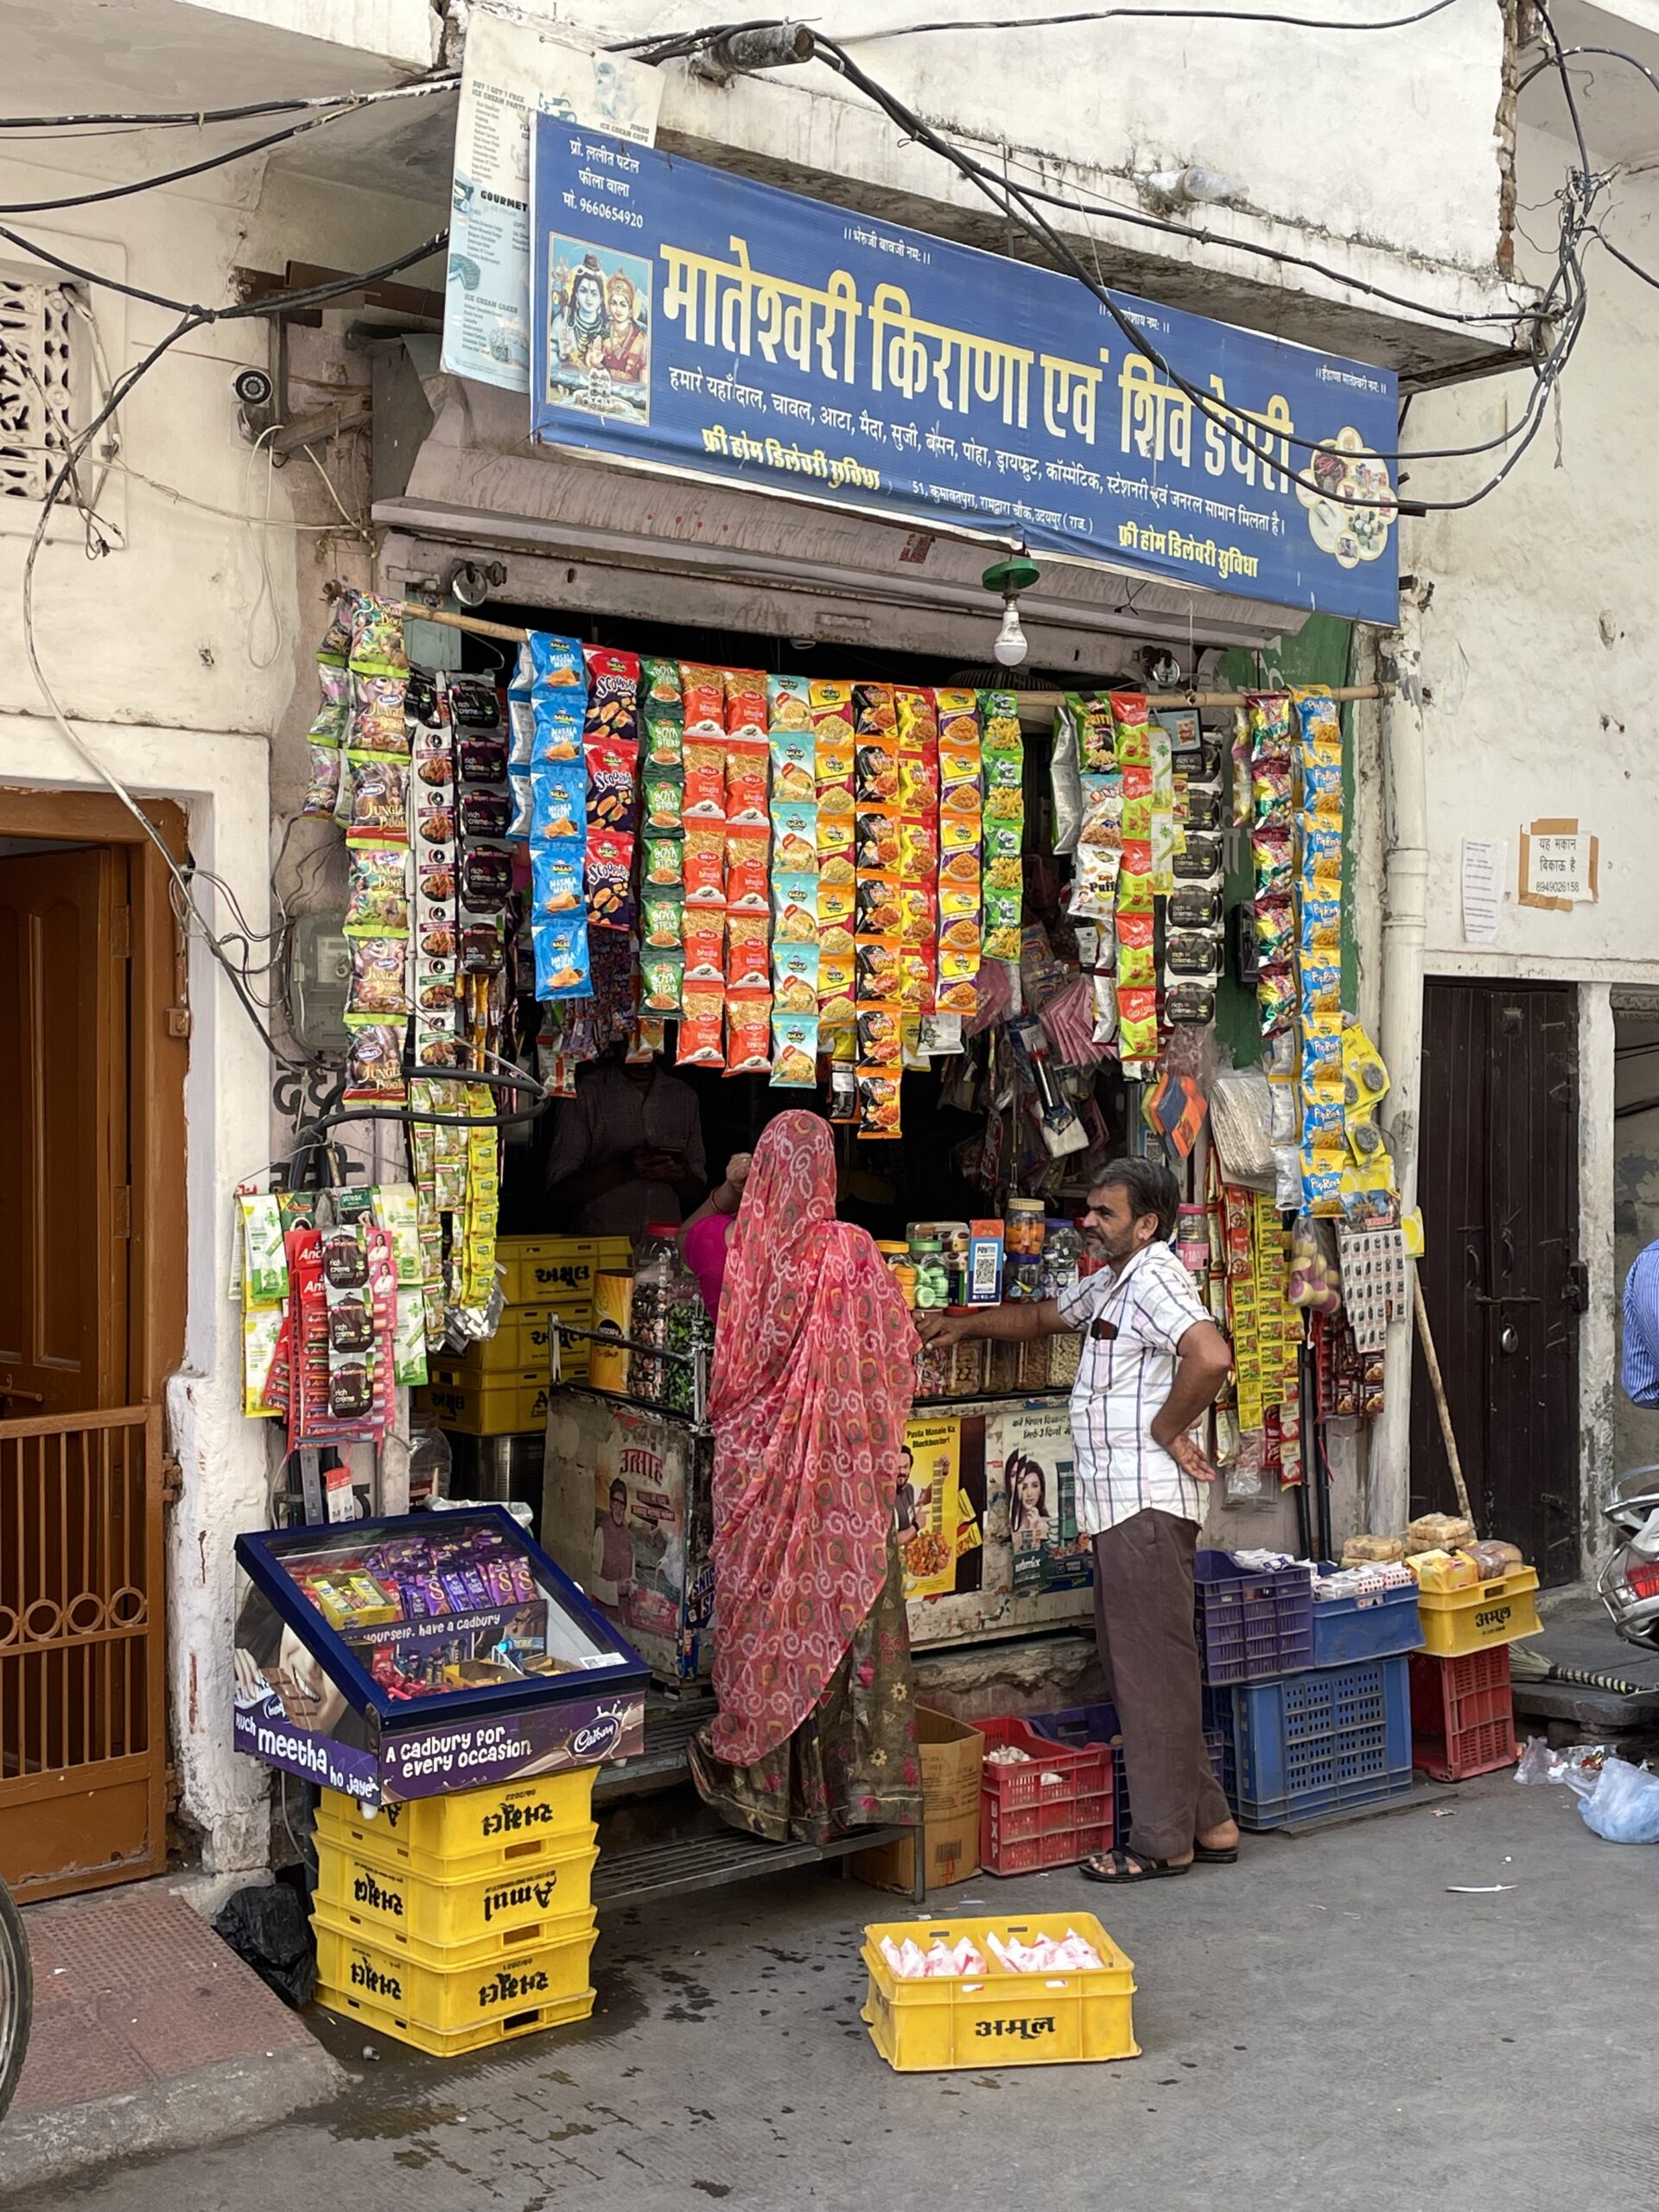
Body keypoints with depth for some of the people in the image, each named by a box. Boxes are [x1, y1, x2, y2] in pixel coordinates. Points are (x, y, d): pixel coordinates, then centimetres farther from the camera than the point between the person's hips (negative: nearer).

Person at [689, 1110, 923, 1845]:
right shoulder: (847, 1248, -9)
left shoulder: (741, 1247, -5)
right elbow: (897, 1348, -3)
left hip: (755, 1460, 3)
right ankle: (849, 1781, 8)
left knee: (764, 1608, 10)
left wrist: (727, 1184, 23)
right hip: (837, 1465, -3)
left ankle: (759, 1784, 18)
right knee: (838, 1610, 4)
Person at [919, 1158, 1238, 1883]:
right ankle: (1207, 1822, 21)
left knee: (1152, 1668, -3)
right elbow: (1045, 1315, 35)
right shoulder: (1108, 1284, 18)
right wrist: (964, 1325, 24)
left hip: (1147, 1502, -11)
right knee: (1132, 1666, 14)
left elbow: (1210, 1356, -30)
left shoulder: (1153, 1278, -14)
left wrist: (1166, 1429, -18)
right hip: (1117, 1502, 11)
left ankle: (1163, 1840, 6)